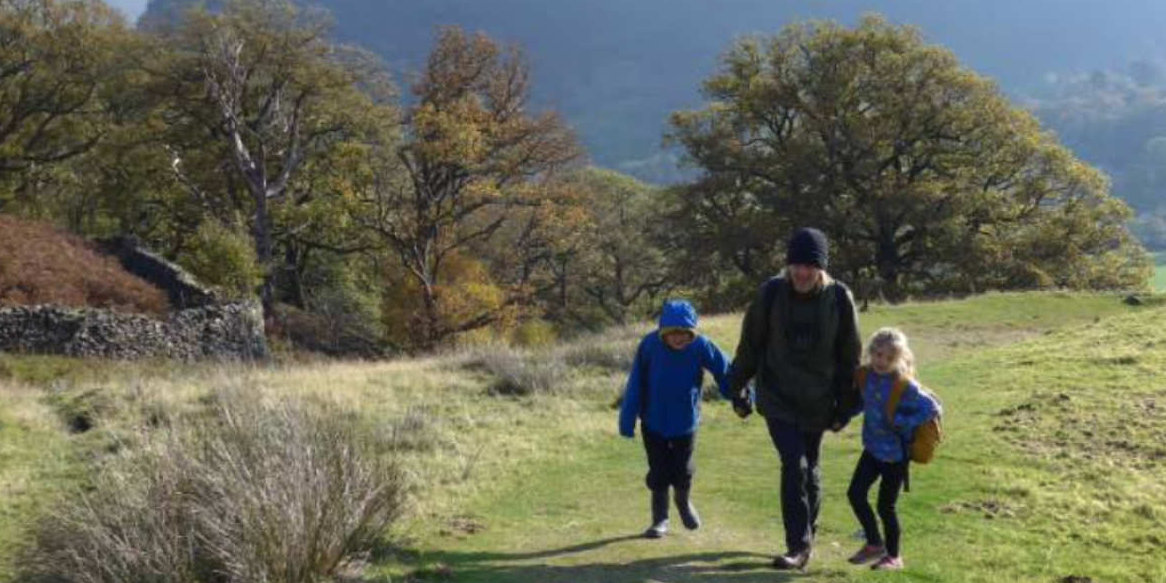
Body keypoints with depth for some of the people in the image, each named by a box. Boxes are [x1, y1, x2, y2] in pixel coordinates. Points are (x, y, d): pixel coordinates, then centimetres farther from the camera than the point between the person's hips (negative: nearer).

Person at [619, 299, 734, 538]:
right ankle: (660, 518, 22)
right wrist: (627, 420, -9)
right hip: (653, 421, -1)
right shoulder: (650, 345, -19)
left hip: (686, 421, 1)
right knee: (659, 471, 5)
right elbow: (635, 384, -13)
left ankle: (684, 502, 43)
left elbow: (725, 371, -9)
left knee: (683, 469, 12)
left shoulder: (701, 346, -19)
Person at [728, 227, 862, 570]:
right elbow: (749, 346, 1)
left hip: (817, 404, 1)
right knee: (794, 465, -12)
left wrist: (844, 408, 1)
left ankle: (805, 540, 28)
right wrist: (739, 391, 5)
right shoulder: (771, 294, -10)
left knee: (809, 469, 12)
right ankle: (799, 544, -4)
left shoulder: (840, 299, -9)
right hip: (778, 400, -1)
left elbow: (849, 358, -1)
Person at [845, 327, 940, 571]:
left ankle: (893, 556, 22)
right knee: (855, 493, 2)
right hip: (873, 448, 6)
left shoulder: (904, 386, -21)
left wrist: (902, 423, -23)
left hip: (896, 454, -6)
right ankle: (875, 544, 21)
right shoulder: (865, 377, -4)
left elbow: (932, 408, -20)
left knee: (885, 506, 2)